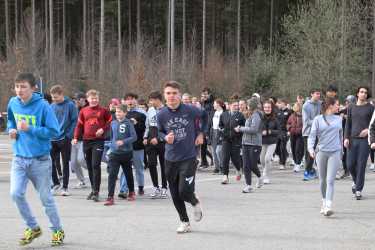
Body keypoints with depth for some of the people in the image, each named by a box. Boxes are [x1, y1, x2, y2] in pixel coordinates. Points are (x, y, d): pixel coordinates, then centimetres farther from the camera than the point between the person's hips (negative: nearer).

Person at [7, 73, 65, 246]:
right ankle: (33, 227, 13)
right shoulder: (13, 103, -1)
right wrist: (11, 130, -2)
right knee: (16, 193, -9)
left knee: (46, 198, 6)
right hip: (19, 159, 4)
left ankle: (58, 230, 27)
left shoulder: (43, 105, -16)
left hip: (40, 160, -4)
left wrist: (29, 129, -24)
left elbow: (54, 132, -16)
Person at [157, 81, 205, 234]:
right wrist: (166, 138, -12)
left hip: (189, 158, -3)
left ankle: (196, 203, 24)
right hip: (170, 159, 3)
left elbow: (204, 115, 9)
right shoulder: (161, 115, -7)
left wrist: (201, 133, 2)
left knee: (184, 192, -12)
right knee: (175, 195, 8)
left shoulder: (190, 110, -12)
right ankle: (185, 222, 28)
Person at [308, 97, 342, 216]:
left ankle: (328, 206, -16)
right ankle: (324, 203, 29)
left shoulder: (339, 119, 9)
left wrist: (341, 151, 22)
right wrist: (311, 149, -19)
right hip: (321, 152, 0)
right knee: (322, 180, 11)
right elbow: (312, 135, -4)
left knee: (330, 180, -11)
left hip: (335, 152, 0)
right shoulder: (318, 119, 0)